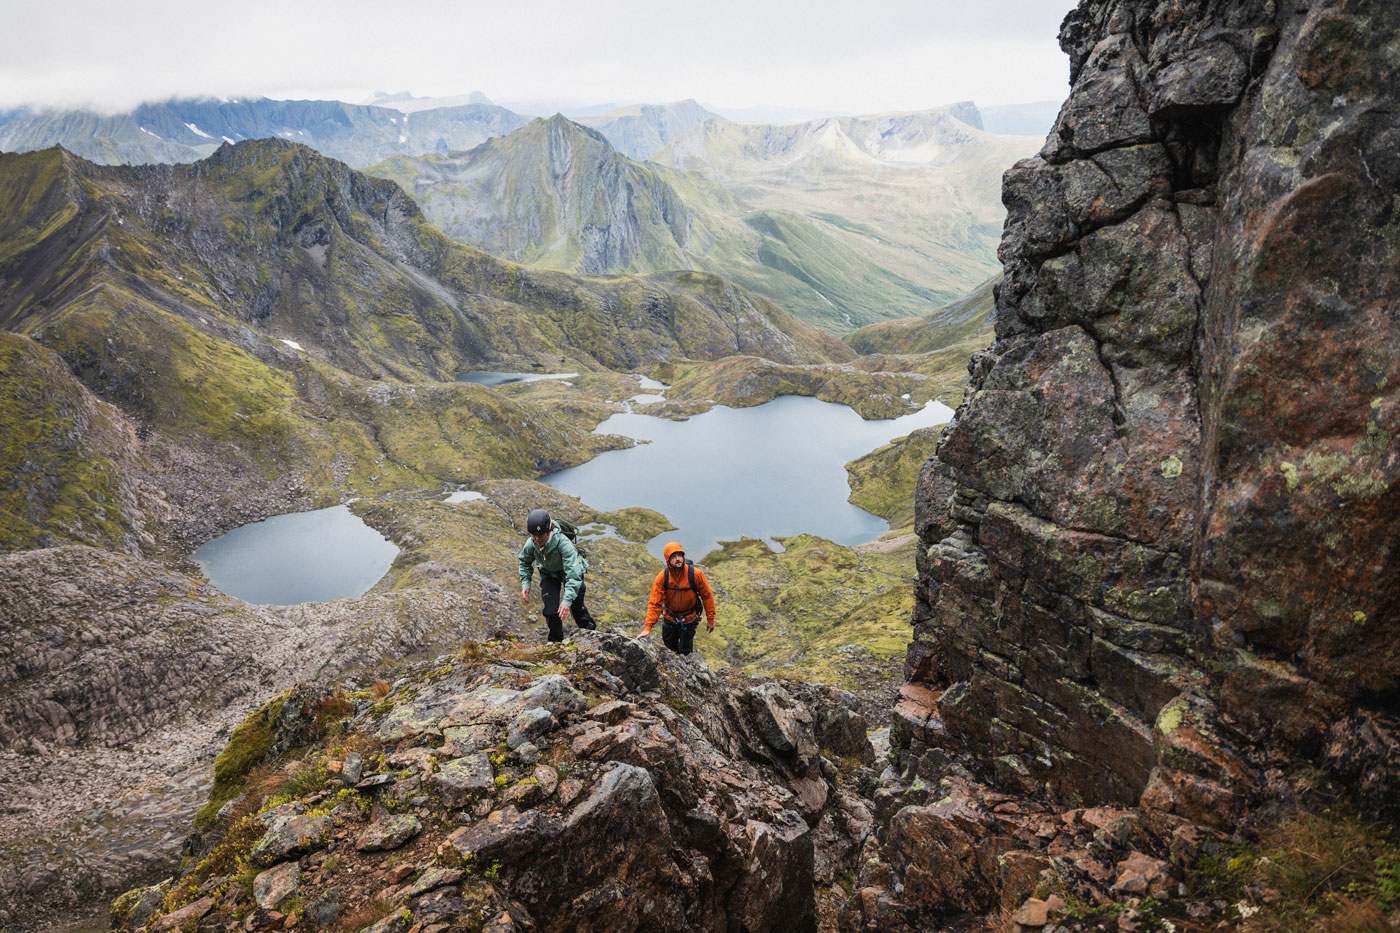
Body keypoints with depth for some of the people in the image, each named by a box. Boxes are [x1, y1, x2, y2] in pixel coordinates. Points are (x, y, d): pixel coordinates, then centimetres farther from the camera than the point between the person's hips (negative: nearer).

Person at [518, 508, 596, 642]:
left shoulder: (563, 543, -43)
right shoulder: (531, 544, -28)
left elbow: (573, 574, -46)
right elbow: (525, 562, -3)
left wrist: (567, 601, -53)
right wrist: (525, 584, -14)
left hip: (569, 571, -3)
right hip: (548, 573, 3)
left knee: (576, 606, 9)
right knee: (551, 610, -8)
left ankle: (590, 635, 38)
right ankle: (556, 642, 17)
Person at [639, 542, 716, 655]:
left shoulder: (696, 574, -23)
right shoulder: (662, 577, -21)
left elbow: (707, 596, -12)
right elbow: (655, 603, -20)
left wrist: (710, 619, -8)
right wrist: (648, 628, -27)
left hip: (689, 619, -2)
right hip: (670, 617, 2)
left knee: (685, 650, 6)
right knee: (669, 643, 22)